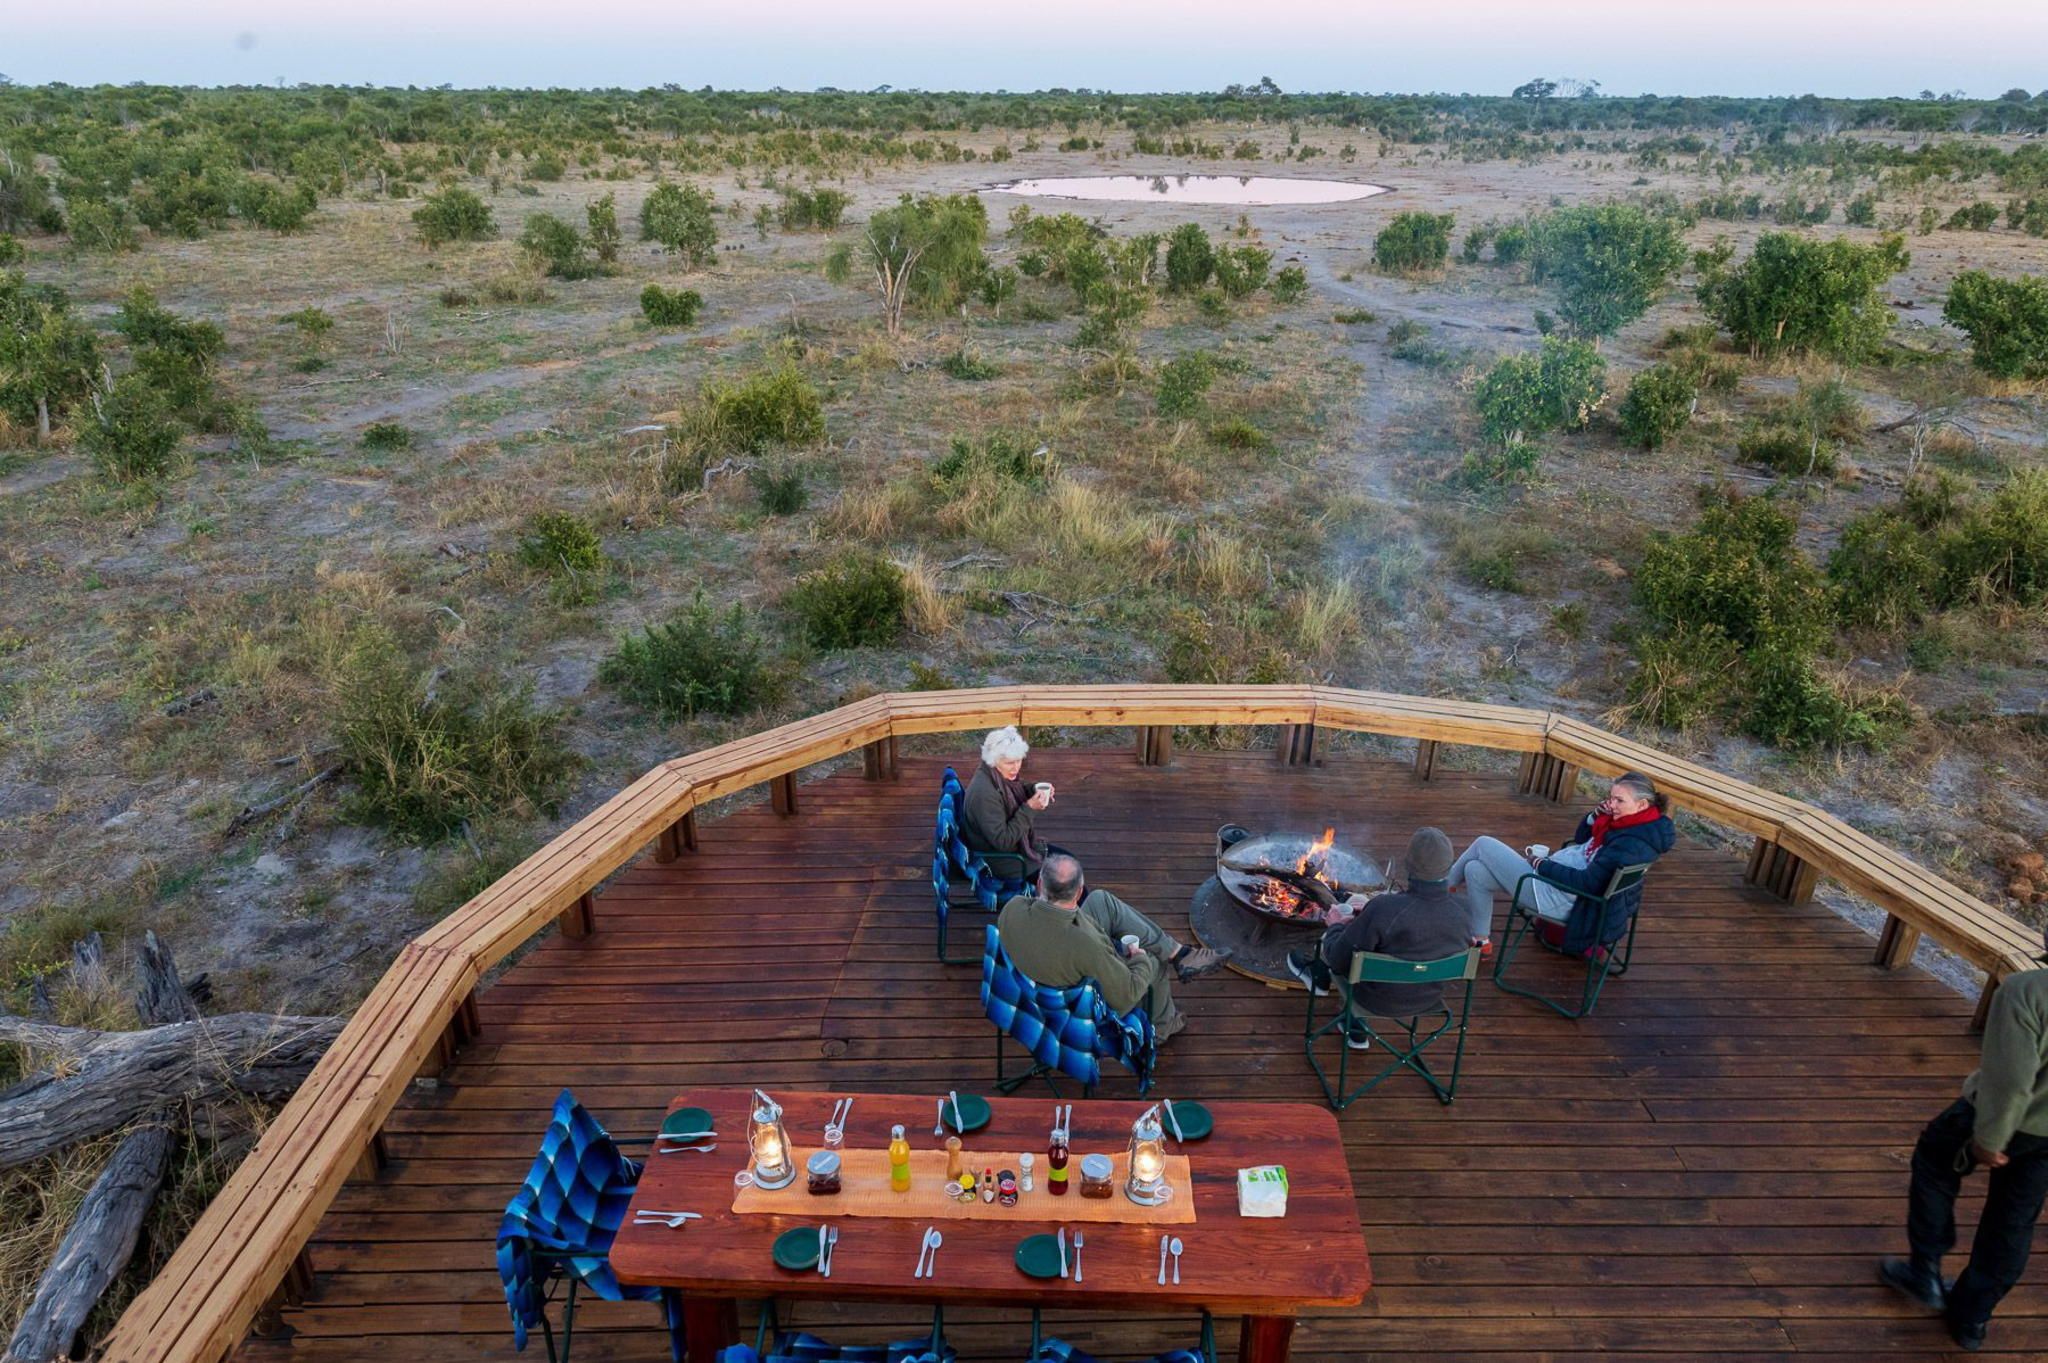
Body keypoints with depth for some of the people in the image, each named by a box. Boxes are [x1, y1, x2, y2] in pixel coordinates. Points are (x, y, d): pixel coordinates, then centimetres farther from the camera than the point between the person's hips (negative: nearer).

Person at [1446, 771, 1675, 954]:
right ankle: (1480, 940, 17)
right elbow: (1580, 840, 18)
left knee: (1484, 845, -3)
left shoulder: (1633, 844, -25)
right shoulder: (1627, 823, 5)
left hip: (1559, 898, -10)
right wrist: (1595, 816, -2)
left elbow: (1587, 882, -27)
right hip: (1557, 878, 10)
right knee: (1476, 871, 8)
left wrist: (1541, 865, -16)